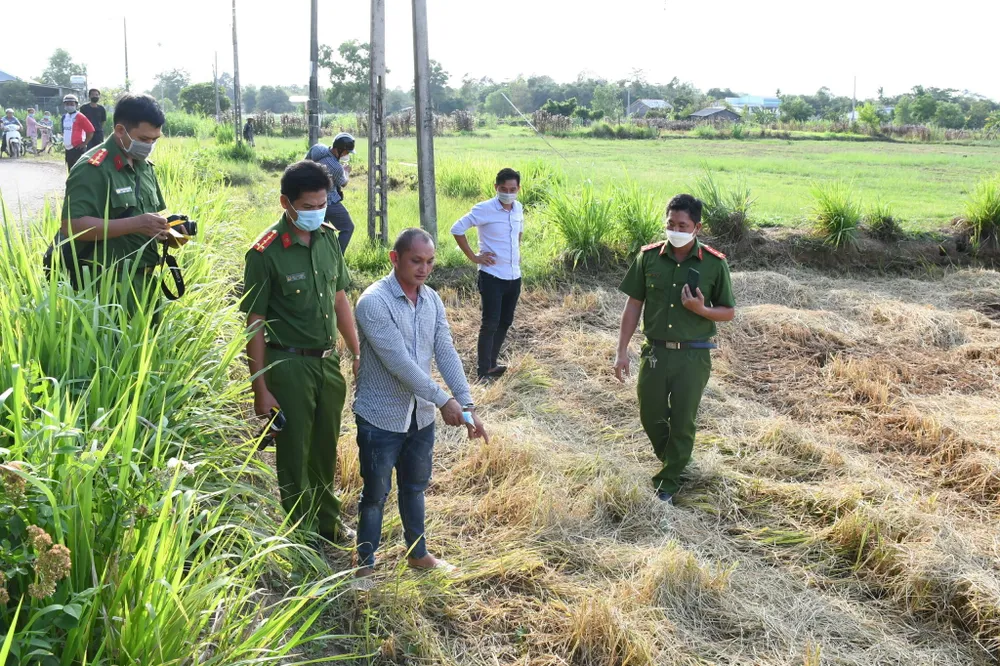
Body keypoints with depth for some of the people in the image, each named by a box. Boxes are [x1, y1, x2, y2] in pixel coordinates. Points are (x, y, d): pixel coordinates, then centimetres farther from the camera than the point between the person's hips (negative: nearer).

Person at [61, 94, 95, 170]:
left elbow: (90, 131, -13)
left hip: (78, 149, -8)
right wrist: (64, 141, 20)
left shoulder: (80, 117, -11)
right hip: (68, 149, 8)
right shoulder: (64, 117, 13)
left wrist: (84, 143, -13)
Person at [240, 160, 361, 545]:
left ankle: (327, 521, 38)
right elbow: (255, 324, -12)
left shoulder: (329, 238, 2)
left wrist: (358, 353, 11)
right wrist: (260, 389, -12)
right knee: (294, 455, 8)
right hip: (289, 365, -5)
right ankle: (302, 532, 25)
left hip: (329, 361, 5)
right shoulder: (266, 252, -15)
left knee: (325, 449, 19)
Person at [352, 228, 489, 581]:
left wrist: (467, 405, -16)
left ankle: (418, 553, 40)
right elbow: (399, 361, -26)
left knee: (415, 487, 22)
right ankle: (366, 564, 28)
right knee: (375, 494, 9)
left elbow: (447, 354, -5)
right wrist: (443, 400, -25)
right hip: (381, 416, -6)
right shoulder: (374, 302, -21)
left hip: (421, 414, 6)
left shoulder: (433, 300, 1)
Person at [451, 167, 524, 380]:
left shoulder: (518, 208, 5)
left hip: (514, 276, 7)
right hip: (492, 276, -7)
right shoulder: (483, 209, -15)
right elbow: (457, 229, -14)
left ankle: (492, 363, 28)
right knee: (490, 324, -6)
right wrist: (473, 257, -13)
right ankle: (484, 373, -1)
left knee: (505, 322, 14)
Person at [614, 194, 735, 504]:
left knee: (682, 422, 5)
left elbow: (728, 312, 0)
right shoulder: (649, 257, -3)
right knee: (650, 417, 12)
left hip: (693, 356, -2)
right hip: (655, 351, 2)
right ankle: (672, 459, 42)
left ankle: (668, 482, 22)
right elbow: (634, 304, 3)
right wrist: (622, 351, 0)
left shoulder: (714, 264, -9)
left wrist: (701, 309, -21)